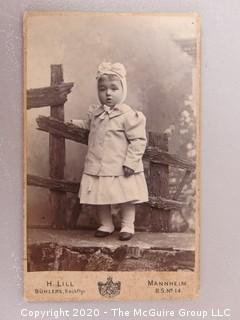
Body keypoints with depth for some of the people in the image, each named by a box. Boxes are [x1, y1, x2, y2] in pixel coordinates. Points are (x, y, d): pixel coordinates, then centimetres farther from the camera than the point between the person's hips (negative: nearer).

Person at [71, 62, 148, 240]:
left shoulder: (128, 115, -15)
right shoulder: (95, 113, 6)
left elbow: (138, 140, -16)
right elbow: (88, 125, 28)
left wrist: (130, 162, -20)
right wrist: (73, 124, 15)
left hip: (121, 169, -6)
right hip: (98, 168, 6)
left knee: (125, 198, 8)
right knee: (100, 198, 15)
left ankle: (127, 226, 25)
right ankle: (106, 225, 33)